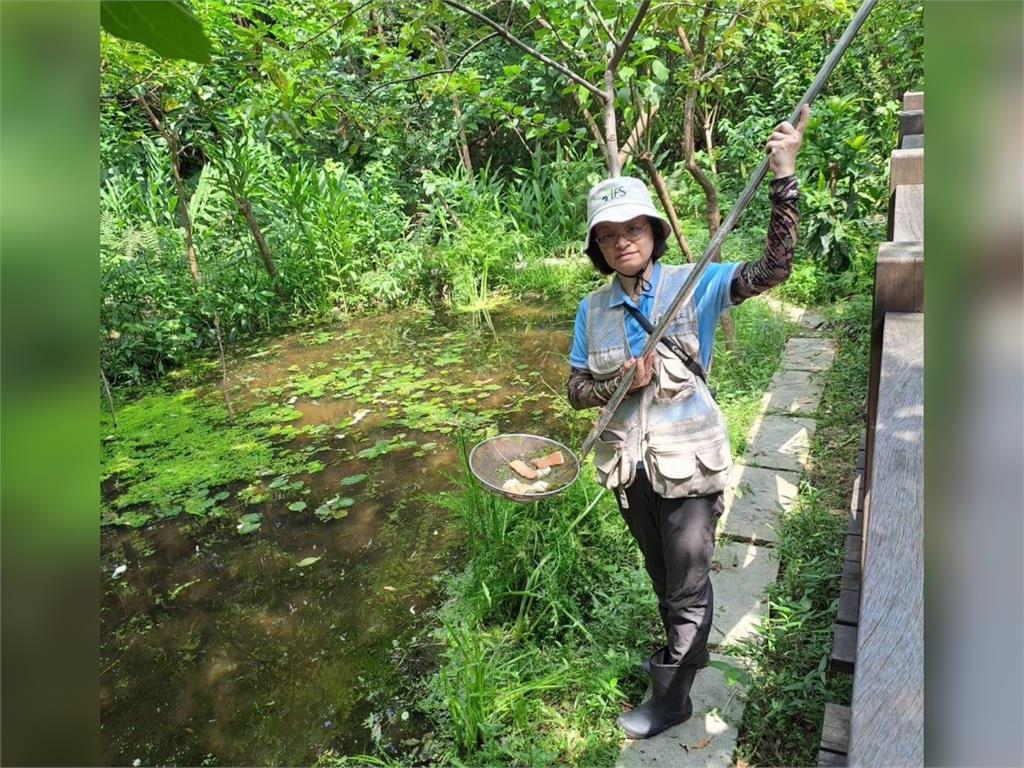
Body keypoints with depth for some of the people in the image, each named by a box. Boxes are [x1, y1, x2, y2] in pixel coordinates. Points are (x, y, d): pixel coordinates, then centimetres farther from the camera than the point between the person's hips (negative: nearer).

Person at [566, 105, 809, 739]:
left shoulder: (694, 285, -10)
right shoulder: (593, 310, -1)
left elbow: (773, 268, -21)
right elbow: (576, 389, 1)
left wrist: (784, 178, -28)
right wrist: (621, 382, -19)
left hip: (689, 465, -4)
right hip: (630, 467, 4)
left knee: (688, 583, 10)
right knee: (664, 575, 25)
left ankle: (671, 698, 33)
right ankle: (689, 651, 53)